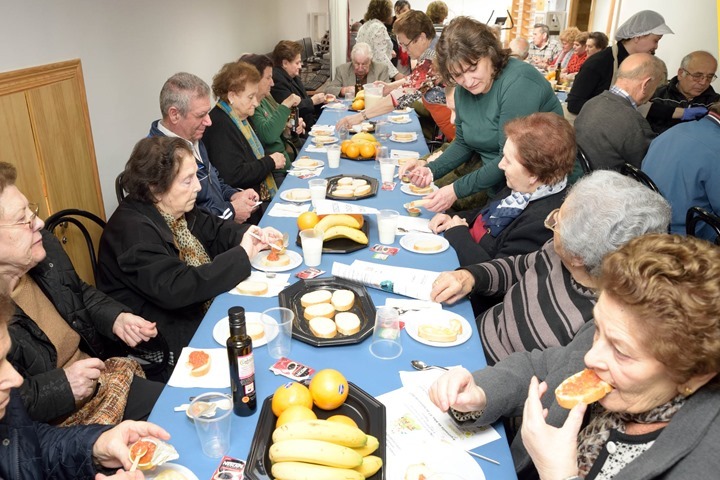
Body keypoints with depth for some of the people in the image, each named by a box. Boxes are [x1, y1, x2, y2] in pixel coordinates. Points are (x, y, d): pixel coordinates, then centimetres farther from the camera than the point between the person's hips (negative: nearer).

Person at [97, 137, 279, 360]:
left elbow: (212, 230, 12)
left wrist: (251, 234, -10)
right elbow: (175, 289, -32)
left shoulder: (172, 209, 1)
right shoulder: (133, 230, -25)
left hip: (201, 310, 8)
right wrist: (242, 255, -28)